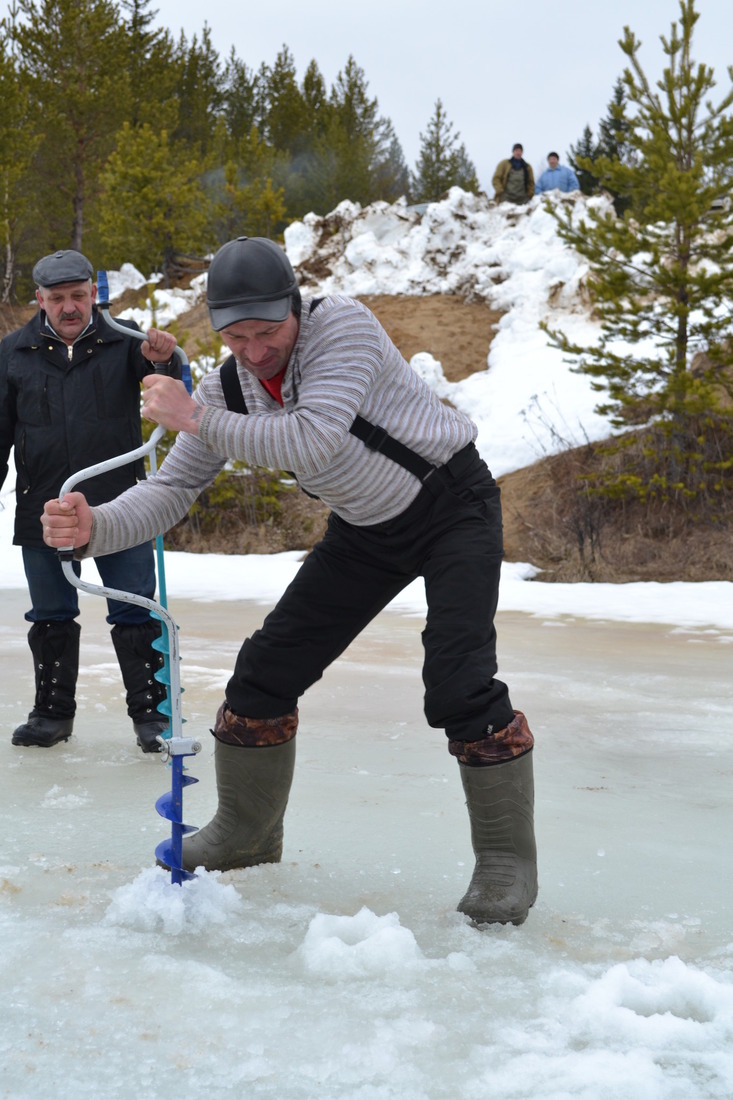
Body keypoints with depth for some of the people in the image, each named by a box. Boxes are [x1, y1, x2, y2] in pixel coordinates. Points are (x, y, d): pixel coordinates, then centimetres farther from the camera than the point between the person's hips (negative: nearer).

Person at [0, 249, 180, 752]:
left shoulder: (123, 340, -1)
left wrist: (162, 359, -37)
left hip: (120, 506, -2)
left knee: (136, 612, 2)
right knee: (51, 616, 12)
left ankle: (149, 710, 12)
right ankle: (54, 711, 26)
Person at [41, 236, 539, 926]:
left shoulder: (343, 325, -27)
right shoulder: (226, 388, -9)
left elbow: (312, 441, -39)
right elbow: (171, 490, -10)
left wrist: (199, 421, -32)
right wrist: (92, 527, -29)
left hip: (451, 502, -6)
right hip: (366, 529, 6)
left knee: (457, 686, -21)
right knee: (267, 669, 3)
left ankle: (506, 860, -4)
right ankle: (244, 833, 23)